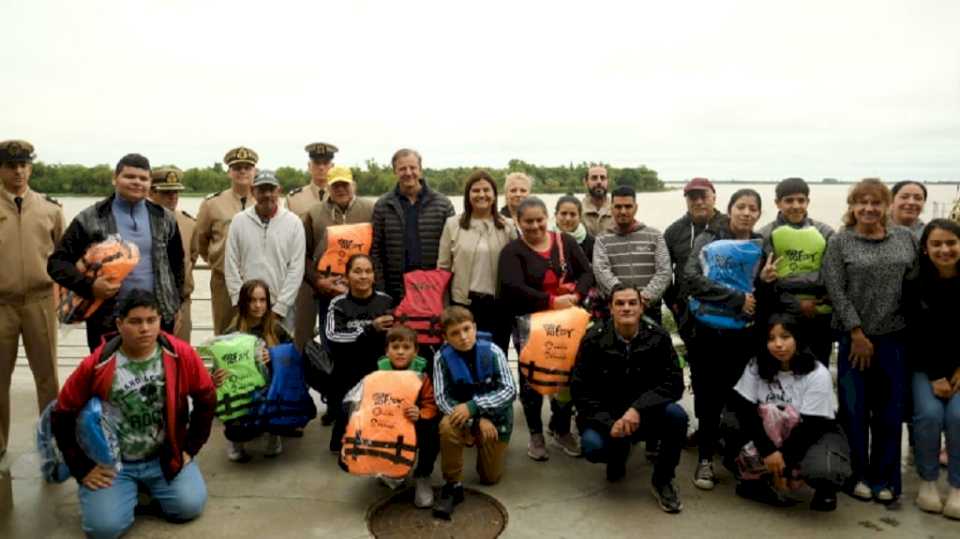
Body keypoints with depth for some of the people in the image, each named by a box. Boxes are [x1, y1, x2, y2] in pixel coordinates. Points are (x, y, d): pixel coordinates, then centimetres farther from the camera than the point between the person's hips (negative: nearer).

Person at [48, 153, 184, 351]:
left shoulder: (165, 218, 8)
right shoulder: (89, 219, -1)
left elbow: (176, 263, 17)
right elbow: (58, 261, 1)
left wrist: (174, 304, 13)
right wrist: (89, 286, -15)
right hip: (107, 320, -2)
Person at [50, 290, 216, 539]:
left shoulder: (182, 355, -14)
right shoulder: (95, 365, -16)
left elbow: (206, 400, -1)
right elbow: (62, 416, -5)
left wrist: (189, 448, -1)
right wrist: (82, 468, -5)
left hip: (167, 457, 1)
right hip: (111, 461, -1)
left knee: (190, 506, -14)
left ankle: (148, 488, 17)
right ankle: (130, 490, 17)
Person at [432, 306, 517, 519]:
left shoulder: (492, 351, -19)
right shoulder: (442, 357, -17)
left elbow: (510, 390, -21)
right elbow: (442, 398, -18)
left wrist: (473, 406, -33)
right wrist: (476, 421, -29)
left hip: (495, 417, 1)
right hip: (463, 416, 0)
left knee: (490, 478, 9)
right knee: (447, 426, -35)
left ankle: (495, 448, 43)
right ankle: (453, 485, -14)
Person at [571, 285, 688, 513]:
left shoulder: (658, 337, -8)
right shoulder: (594, 340, -10)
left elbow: (674, 384, -14)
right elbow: (580, 391, -9)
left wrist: (638, 408, -29)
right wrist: (609, 423, -23)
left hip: (645, 414, 1)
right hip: (605, 416, -1)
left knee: (676, 415, -29)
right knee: (593, 447, -31)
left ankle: (662, 480, -2)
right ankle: (619, 452, 11)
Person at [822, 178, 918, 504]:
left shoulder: (907, 238, 7)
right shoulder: (839, 242, -2)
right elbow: (835, 291, -7)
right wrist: (857, 333, -11)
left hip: (895, 337, 2)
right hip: (854, 337, -2)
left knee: (890, 411, 8)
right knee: (854, 410, 4)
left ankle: (885, 479, 21)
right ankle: (857, 476, 18)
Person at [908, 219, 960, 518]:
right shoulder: (916, 284, -8)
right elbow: (917, 334, -8)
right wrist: (935, 376, -12)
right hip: (925, 365, -1)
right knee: (929, 414, -22)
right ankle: (927, 482, 0)